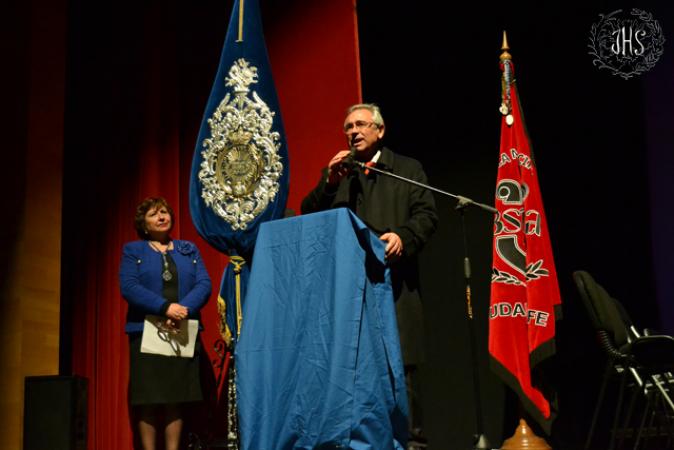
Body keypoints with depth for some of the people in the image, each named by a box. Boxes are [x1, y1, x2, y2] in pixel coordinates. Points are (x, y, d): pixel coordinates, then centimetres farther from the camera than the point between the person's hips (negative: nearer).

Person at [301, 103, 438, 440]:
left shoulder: (408, 169, 15)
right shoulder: (334, 172, 22)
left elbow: (427, 215, 3)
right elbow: (308, 216, 11)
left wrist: (403, 236, -17)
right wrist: (330, 182, -4)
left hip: (394, 282, -2)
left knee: (399, 368, -5)